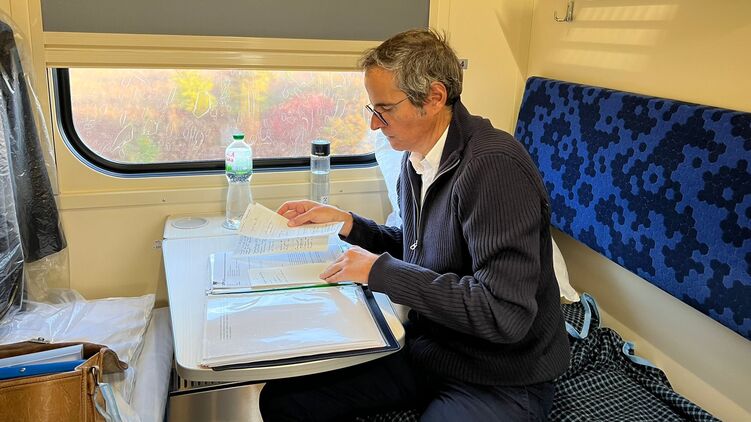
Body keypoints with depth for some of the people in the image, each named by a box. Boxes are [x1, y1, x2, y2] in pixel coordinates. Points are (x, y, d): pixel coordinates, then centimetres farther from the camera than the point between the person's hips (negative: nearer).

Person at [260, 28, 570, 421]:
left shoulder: (494, 166, -24)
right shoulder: (416, 159, 2)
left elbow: (505, 314, -29)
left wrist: (381, 270, -23)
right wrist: (346, 222, 2)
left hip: (499, 382, -7)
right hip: (425, 346, 7)